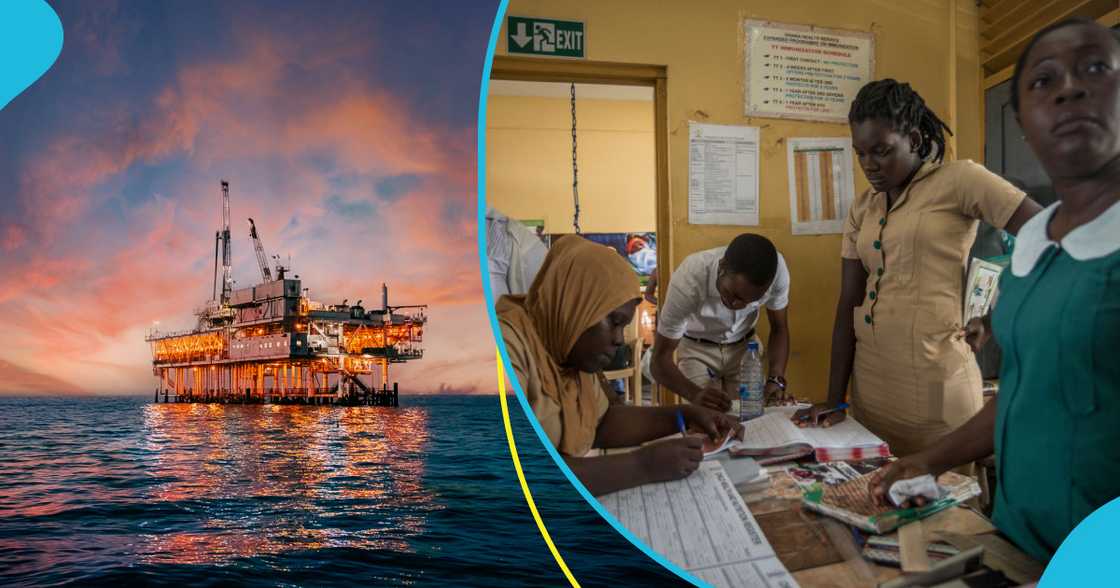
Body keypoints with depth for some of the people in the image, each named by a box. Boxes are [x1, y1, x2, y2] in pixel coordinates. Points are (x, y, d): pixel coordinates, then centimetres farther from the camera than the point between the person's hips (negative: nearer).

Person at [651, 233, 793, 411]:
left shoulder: (777, 268, -29)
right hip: (697, 349, -2)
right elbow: (659, 359, -31)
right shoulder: (688, 280, -37)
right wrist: (695, 394, -49)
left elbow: (779, 328, -10)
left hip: (744, 346, 2)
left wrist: (776, 379, -27)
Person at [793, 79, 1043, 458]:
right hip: (869, 387, 5)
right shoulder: (862, 209, 10)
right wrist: (834, 397, 3)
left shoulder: (958, 181, -5)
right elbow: (849, 303, 7)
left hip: (934, 391, -5)